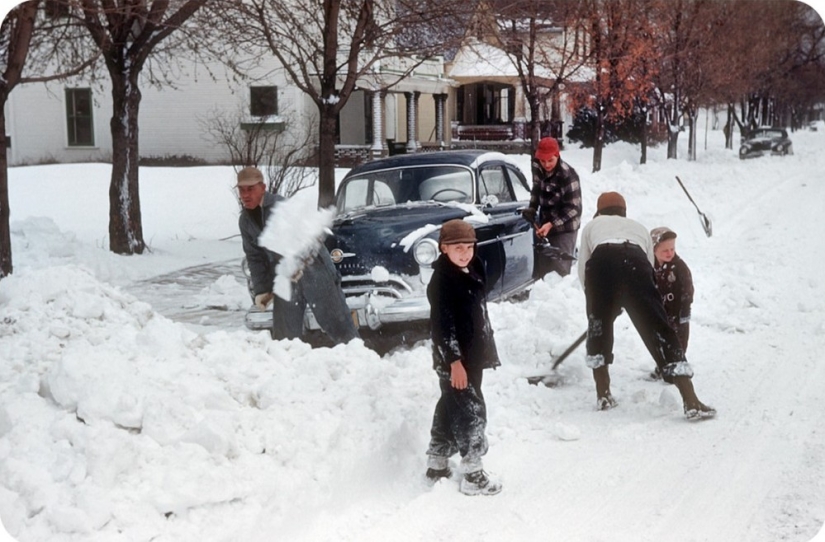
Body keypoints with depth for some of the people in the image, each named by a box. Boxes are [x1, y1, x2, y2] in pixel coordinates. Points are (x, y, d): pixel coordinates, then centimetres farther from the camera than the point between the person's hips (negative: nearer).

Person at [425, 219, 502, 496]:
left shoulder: (472, 272, 9)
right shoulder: (442, 280, -18)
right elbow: (441, 325, -22)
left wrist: (487, 351, 19)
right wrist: (455, 362, -24)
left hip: (472, 355, 9)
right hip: (454, 359, -9)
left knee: (450, 408, 16)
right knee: (472, 411, -5)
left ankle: (437, 465, 27)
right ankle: (473, 475, 3)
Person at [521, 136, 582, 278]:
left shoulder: (568, 175, -25)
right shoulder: (537, 166, -6)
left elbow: (574, 208, -22)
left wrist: (551, 224, -27)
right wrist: (532, 209, -1)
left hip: (564, 228, -7)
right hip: (544, 223, 7)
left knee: (560, 268, -10)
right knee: (541, 266, 15)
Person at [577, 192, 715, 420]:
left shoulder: (592, 225, 34)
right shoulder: (639, 227, 39)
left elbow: (583, 269, 25)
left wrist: (598, 299, 42)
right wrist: (631, 302, 46)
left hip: (601, 262, 0)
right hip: (635, 263, 1)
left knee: (598, 325, 21)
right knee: (658, 328, -1)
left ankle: (603, 395, 23)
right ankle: (692, 403, -8)